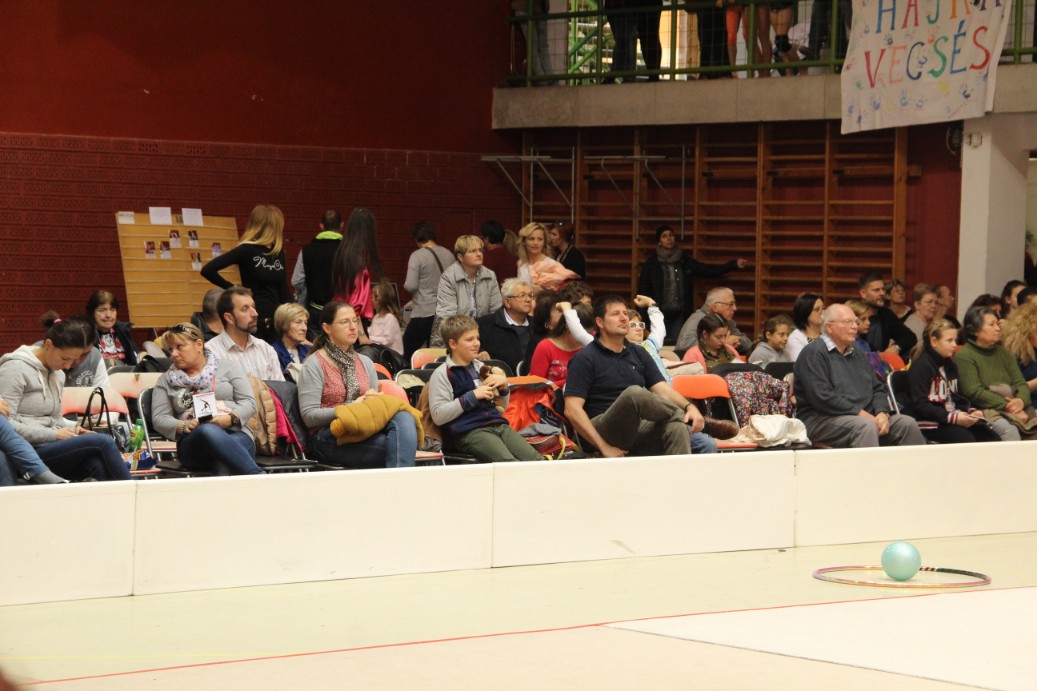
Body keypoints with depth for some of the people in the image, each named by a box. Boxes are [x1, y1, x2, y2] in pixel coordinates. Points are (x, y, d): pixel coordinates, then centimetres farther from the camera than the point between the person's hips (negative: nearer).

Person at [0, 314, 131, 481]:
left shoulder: (58, 374, 17)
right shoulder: (16, 368, -7)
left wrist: (73, 427, 4)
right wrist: (54, 435, -17)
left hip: (51, 448, 7)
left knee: (97, 463, -28)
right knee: (103, 442, -23)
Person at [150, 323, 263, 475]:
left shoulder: (227, 367, 17)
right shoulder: (166, 380, 22)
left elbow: (249, 403, 9)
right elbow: (159, 418, 11)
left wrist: (231, 418, -12)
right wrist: (183, 426, -9)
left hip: (236, 434, 0)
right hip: (194, 441, 0)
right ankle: (259, 478, -53)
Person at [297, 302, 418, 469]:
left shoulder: (365, 362, 21)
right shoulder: (314, 365, 2)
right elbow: (309, 416, -6)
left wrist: (374, 400, -4)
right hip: (330, 438, -5)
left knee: (403, 418, -31)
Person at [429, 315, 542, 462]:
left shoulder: (480, 367, 23)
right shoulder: (442, 374, 3)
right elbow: (438, 415, -10)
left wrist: (504, 386, 10)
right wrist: (473, 396, -10)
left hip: (497, 424, 7)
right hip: (469, 432, -7)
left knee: (535, 458, -19)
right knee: (510, 464, -32)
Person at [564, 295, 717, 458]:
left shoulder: (638, 354, 17)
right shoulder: (585, 359, -1)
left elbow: (663, 389, 9)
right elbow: (572, 410, -9)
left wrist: (690, 406, -14)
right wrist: (603, 447, -17)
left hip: (639, 429, 5)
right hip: (606, 430, -5)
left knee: (676, 427, -28)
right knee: (633, 393, -33)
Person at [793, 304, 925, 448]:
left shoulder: (858, 355, 23)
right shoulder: (813, 353, -5)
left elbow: (877, 389, 20)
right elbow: (821, 396, -17)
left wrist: (882, 413, -3)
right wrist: (859, 413, -17)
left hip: (864, 416, 8)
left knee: (907, 423, -10)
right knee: (866, 426, -35)